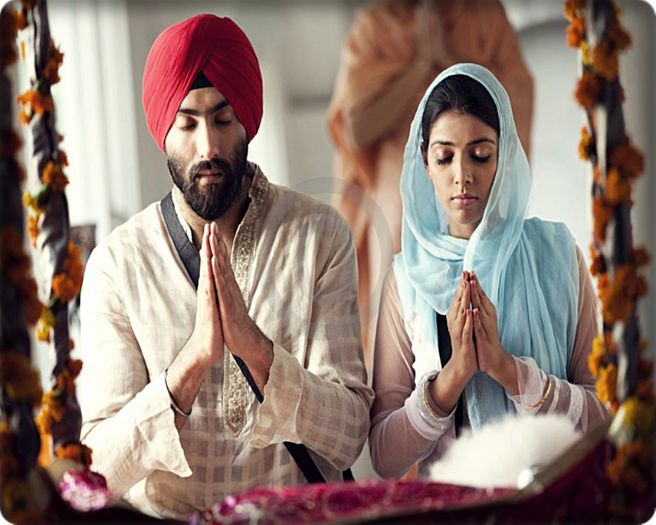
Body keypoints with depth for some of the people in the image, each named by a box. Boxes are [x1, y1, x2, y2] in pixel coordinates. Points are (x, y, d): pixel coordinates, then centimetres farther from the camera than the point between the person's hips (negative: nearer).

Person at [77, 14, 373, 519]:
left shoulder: (321, 235, -3)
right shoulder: (117, 261, -4)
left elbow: (347, 440, -7)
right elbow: (103, 468, -9)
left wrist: (256, 347, -22)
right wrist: (194, 357, -22)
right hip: (163, 516, 0)